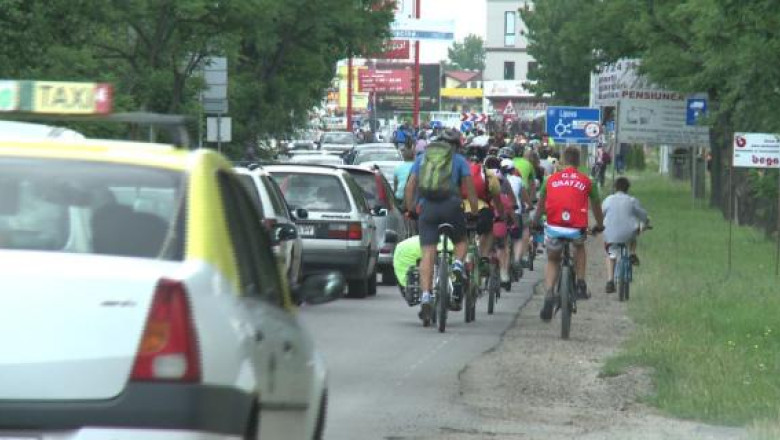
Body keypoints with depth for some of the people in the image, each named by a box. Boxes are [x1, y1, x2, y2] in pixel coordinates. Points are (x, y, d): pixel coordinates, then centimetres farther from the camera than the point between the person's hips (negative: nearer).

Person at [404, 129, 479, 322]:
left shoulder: (422, 158, 18)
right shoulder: (459, 160, 13)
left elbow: (410, 186, 12)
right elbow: (470, 189, 9)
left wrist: (411, 210, 18)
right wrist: (475, 212, 16)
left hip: (426, 207, 1)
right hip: (451, 206, -1)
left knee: (428, 254, -1)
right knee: (461, 242, 24)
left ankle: (425, 299, -12)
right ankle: (458, 266, -8)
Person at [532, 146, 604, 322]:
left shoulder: (551, 179, 13)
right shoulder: (587, 182, 11)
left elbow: (541, 205, 25)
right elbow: (596, 207, 22)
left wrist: (535, 223, 42)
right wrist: (600, 226, 41)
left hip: (554, 228, 0)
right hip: (577, 229, 0)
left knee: (552, 261, 23)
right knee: (580, 247, 35)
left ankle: (549, 294, -1)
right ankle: (581, 284, 24)